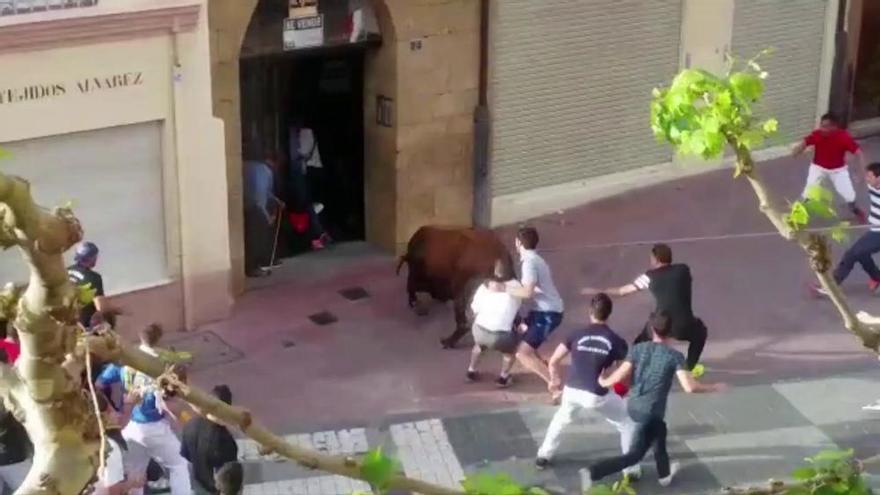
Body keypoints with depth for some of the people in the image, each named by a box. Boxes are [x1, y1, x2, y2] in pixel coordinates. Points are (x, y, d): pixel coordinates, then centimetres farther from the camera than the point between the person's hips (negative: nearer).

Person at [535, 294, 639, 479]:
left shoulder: (577, 334, 4)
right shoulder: (616, 341, -2)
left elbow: (554, 361, 8)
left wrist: (555, 380, 28)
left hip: (572, 390, 3)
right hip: (598, 395, -3)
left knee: (562, 418, 36)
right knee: (628, 423, 19)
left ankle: (544, 455, 40)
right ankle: (630, 469, 16)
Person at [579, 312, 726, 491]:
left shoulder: (638, 349, -3)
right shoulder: (675, 356, -13)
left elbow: (619, 376, -7)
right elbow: (689, 387, -19)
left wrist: (603, 382, 13)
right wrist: (714, 387, -4)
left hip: (633, 406, 6)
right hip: (650, 412, -6)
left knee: (659, 431, 33)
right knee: (634, 455, 3)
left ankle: (665, 473, 49)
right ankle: (593, 472, -11)